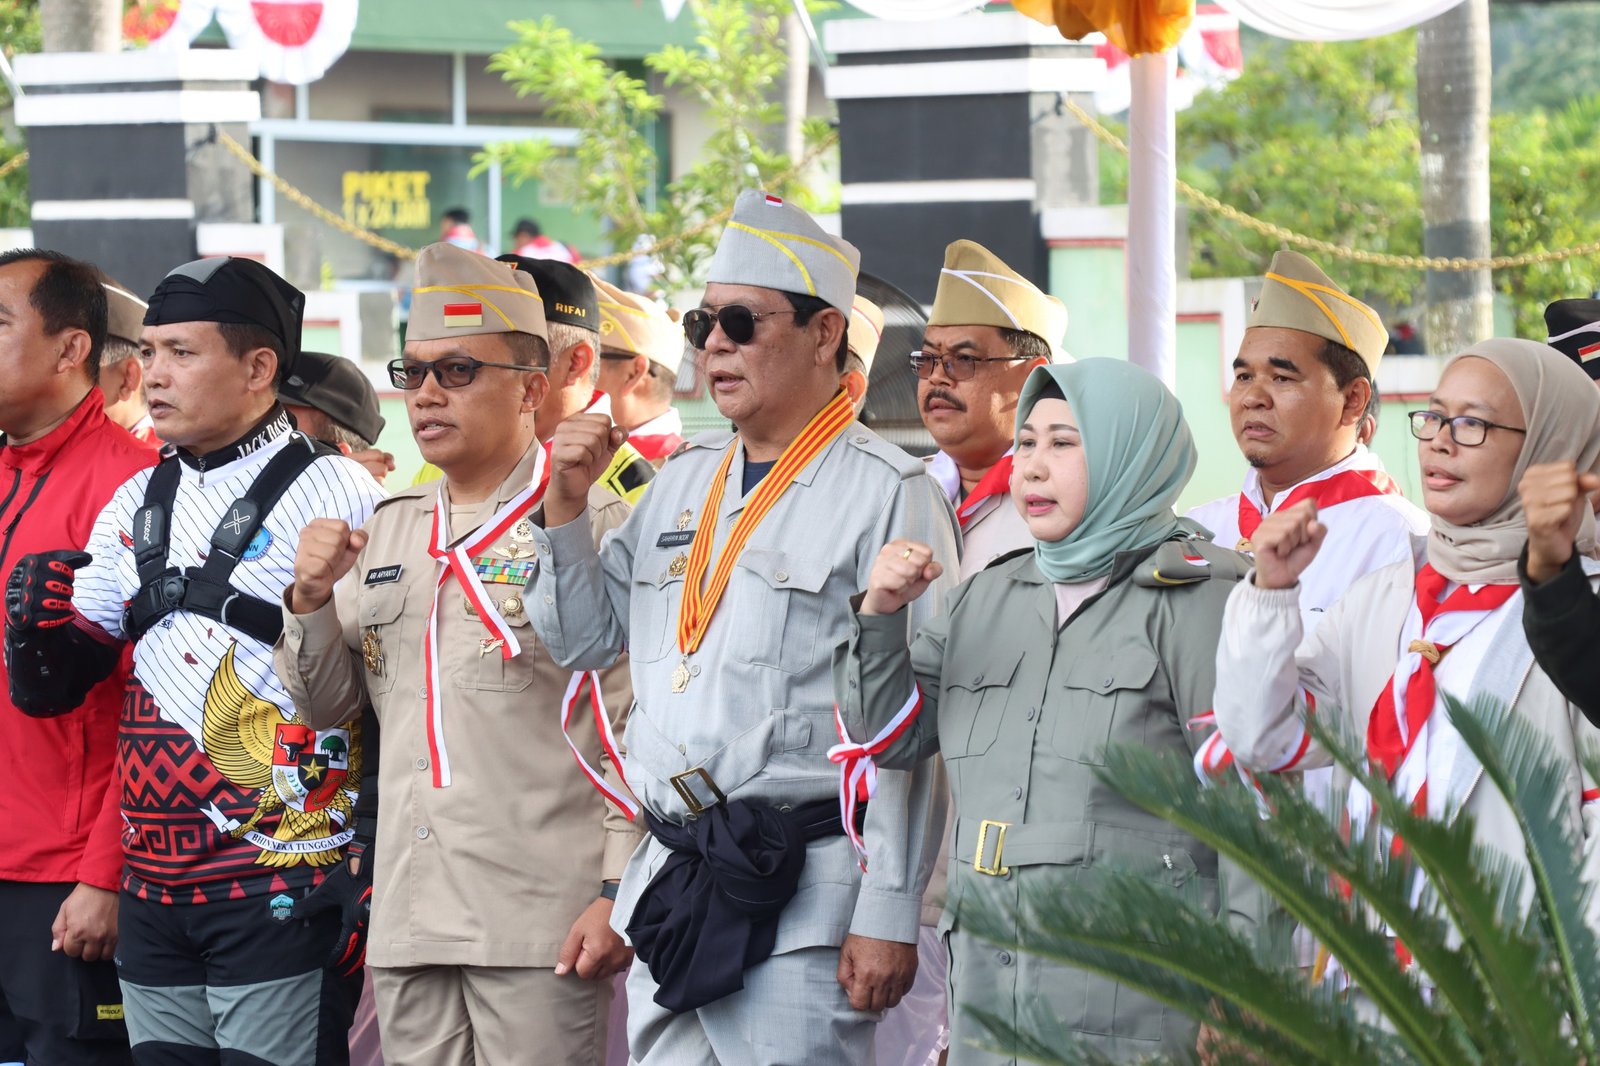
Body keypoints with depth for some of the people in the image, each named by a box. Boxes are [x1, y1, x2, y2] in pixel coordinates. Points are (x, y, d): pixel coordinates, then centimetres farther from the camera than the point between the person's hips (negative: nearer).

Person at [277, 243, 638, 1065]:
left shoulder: (593, 526, -3)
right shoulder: (388, 533, 18)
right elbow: (324, 705, 20)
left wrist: (618, 894, -13)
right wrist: (312, 599, 1)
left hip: (542, 924, -6)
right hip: (409, 920, 6)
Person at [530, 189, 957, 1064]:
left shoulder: (886, 493, -6)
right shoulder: (685, 478, 17)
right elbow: (584, 639, 23)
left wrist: (888, 917, -14)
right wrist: (565, 505, 7)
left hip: (802, 896, -7)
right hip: (667, 887, 7)